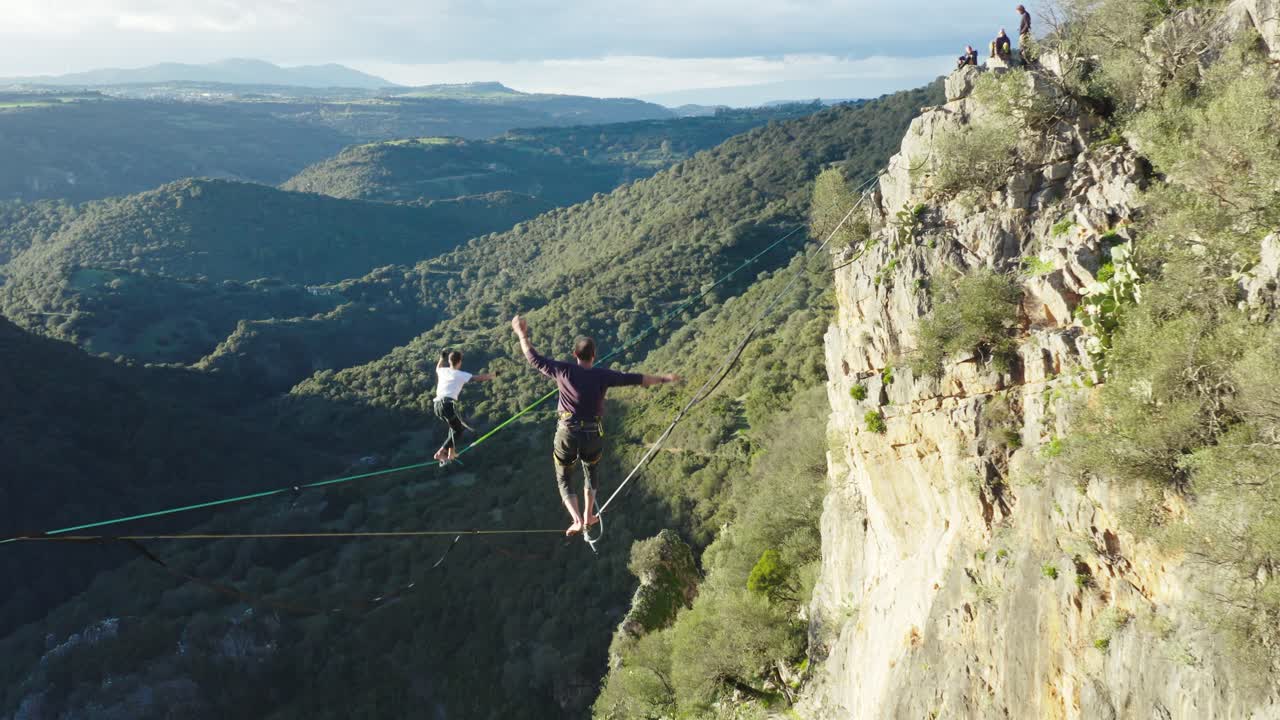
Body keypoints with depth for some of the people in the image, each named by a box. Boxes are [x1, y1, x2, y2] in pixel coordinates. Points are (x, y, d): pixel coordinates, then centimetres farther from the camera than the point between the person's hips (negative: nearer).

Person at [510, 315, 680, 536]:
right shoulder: (602, 375, -6)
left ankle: (577, 520, -2)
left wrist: (522, 334, 12)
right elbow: (636, 379, 1)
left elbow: (534, 359, 0)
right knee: (590, 471, 31)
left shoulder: (564, 371, -7)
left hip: (567, 435, -1)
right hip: (593, 436, 1)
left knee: (563, 480, 17)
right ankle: (589, 516, 35)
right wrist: (664, 378, 13)